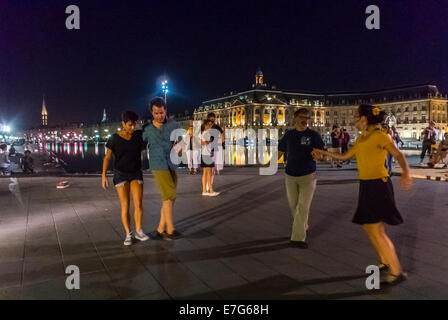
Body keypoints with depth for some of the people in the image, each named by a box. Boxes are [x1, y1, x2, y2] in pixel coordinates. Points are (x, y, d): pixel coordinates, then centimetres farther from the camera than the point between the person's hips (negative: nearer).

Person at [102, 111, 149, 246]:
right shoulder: (114, 139, -9)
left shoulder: (138, 135, -3)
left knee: (138, 203, -9)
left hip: (136, 174, 2)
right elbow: (107, 157, -4)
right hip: (121, 175, -2)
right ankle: (128, 234, 8)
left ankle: (138, 232, 3)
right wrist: (103, 176, -8)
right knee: (125, 206, -4)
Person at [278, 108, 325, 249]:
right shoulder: (288, 134, 4)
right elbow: (280, 152, 9)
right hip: (290, 175, 3)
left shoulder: (313, 135, -4)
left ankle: (298, 238, 0)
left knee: (303, 207, -5)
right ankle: (302, 229, 33)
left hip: (308, 175, -3)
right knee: (293, 206, 12)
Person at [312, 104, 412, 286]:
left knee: (375, 230, -10)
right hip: (367, 186, 9)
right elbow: (345, 156, 24)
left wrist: (406, 174, -41)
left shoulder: (379, 136, -12)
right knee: (370, 228, 15)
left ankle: (397, 272, -1)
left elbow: (398, 155, -23)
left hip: (378, 186, -9)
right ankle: (386, 263, 31)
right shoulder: (360, 139, 12)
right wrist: (324, 153, 25)